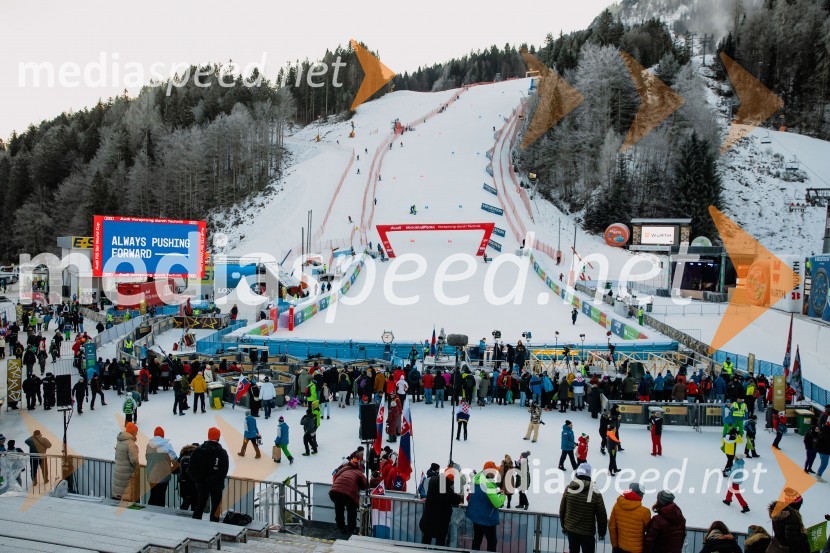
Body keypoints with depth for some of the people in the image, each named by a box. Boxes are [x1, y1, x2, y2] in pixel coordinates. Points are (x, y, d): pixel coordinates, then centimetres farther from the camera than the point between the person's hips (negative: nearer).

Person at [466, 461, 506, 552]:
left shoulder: (476, 479, -3)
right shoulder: (489, 484, -27)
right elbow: (497, 504, -25)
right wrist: (503, 495, -6)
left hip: (475, 515, 8)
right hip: (487, 518, -8)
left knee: (477, 540, 18)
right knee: (492, 542, 6)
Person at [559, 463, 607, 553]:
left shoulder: (569, 489, -10)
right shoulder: (596, 494, -21)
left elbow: (562, 510, 1)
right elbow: (602, 517, -12)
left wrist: (564, 526, 16)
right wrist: (602, 533, 6)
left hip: (570, 530, 3)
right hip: (587, 533, -3)